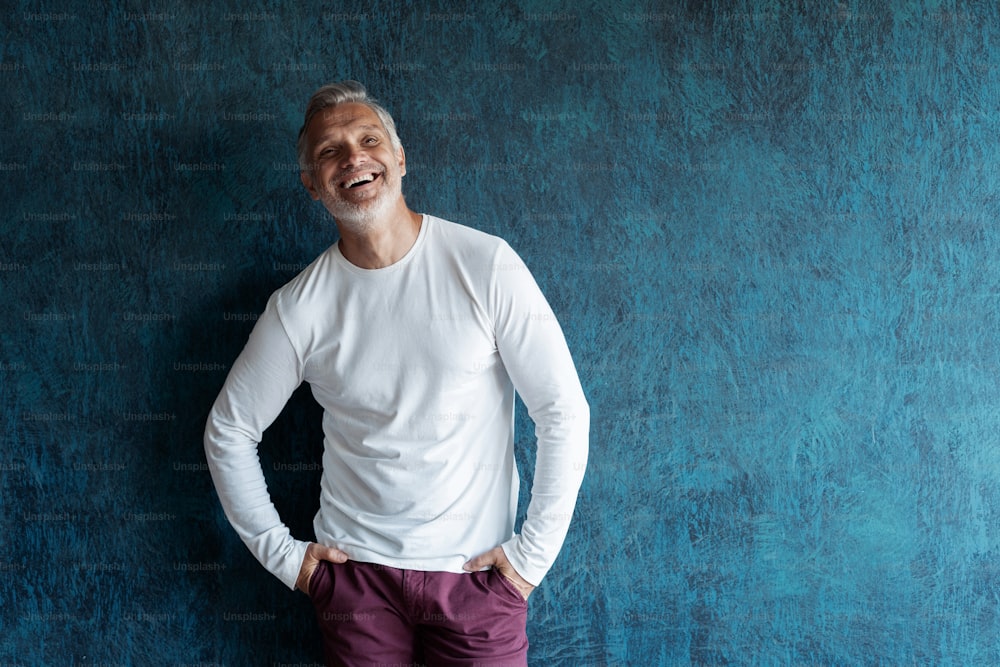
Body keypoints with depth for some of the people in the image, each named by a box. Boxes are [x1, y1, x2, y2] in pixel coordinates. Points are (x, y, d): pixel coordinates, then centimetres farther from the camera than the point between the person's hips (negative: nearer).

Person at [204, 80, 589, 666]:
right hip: (355, 571, 2)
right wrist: (280, 552, 4)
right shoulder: (300, 307, -4)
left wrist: (532, 552, -8)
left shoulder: (486, 266, -10)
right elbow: (229, 430, 7)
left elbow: (564, 413, -8)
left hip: (477, 574, -1)